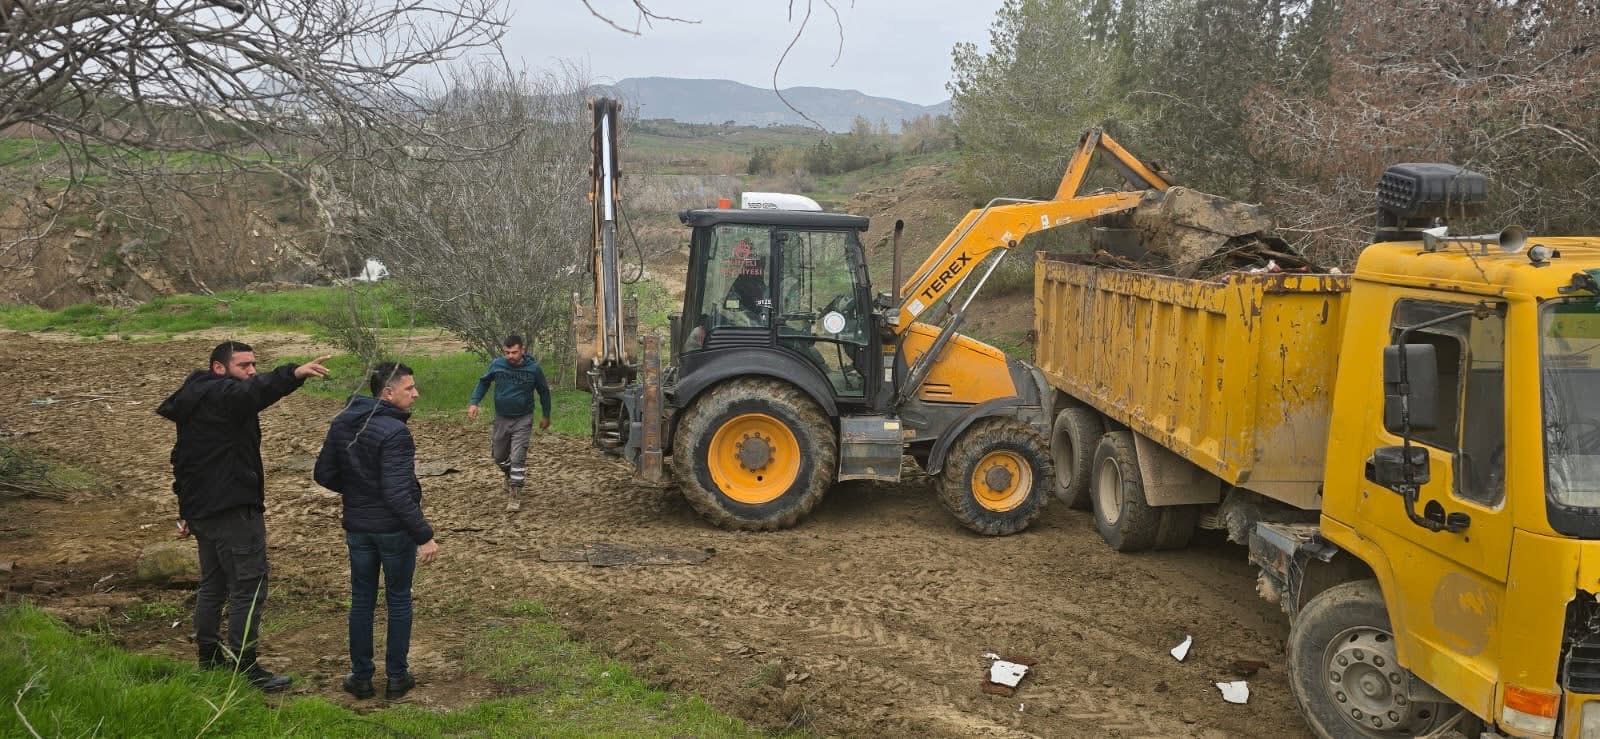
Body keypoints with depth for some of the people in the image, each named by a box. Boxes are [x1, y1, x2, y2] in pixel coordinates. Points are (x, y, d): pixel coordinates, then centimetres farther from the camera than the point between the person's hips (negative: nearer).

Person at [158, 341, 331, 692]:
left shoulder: (194, 403, 18)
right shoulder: (222, 395, -14)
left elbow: (182, 460, 24)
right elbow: (256, 390, -40)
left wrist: (186, 511, 29)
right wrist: (294, 373, -56)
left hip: (203, 509, 11)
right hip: (234, 510, -11)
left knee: (213, 585, 19)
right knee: (249, 587, -6)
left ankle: (209, 659, 28)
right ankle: (245, 668, -4)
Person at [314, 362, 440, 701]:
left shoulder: (341, 424, 0)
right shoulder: (394, 433, -23)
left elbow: (323, 475, 7)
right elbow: (398, 495, -28)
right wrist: (425, 536, -23)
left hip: (357, 527, 5)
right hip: (394, 529, -5)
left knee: (362, 600, 15)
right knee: (398, 600, 10)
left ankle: (361, 677, 21)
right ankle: (397, 678, 18)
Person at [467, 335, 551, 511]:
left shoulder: (533, 368, -13)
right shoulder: (497, 364, -11)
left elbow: (544, 391, 3)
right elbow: (483, 382, 8)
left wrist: (546, 416, 9)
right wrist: (474, 402, -5)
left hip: (523, 420, -3)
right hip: (501, 419, 3)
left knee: (518, 458, -10)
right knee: (500, 457, 16)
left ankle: (514, 496, -2)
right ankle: (510, 477, 46)